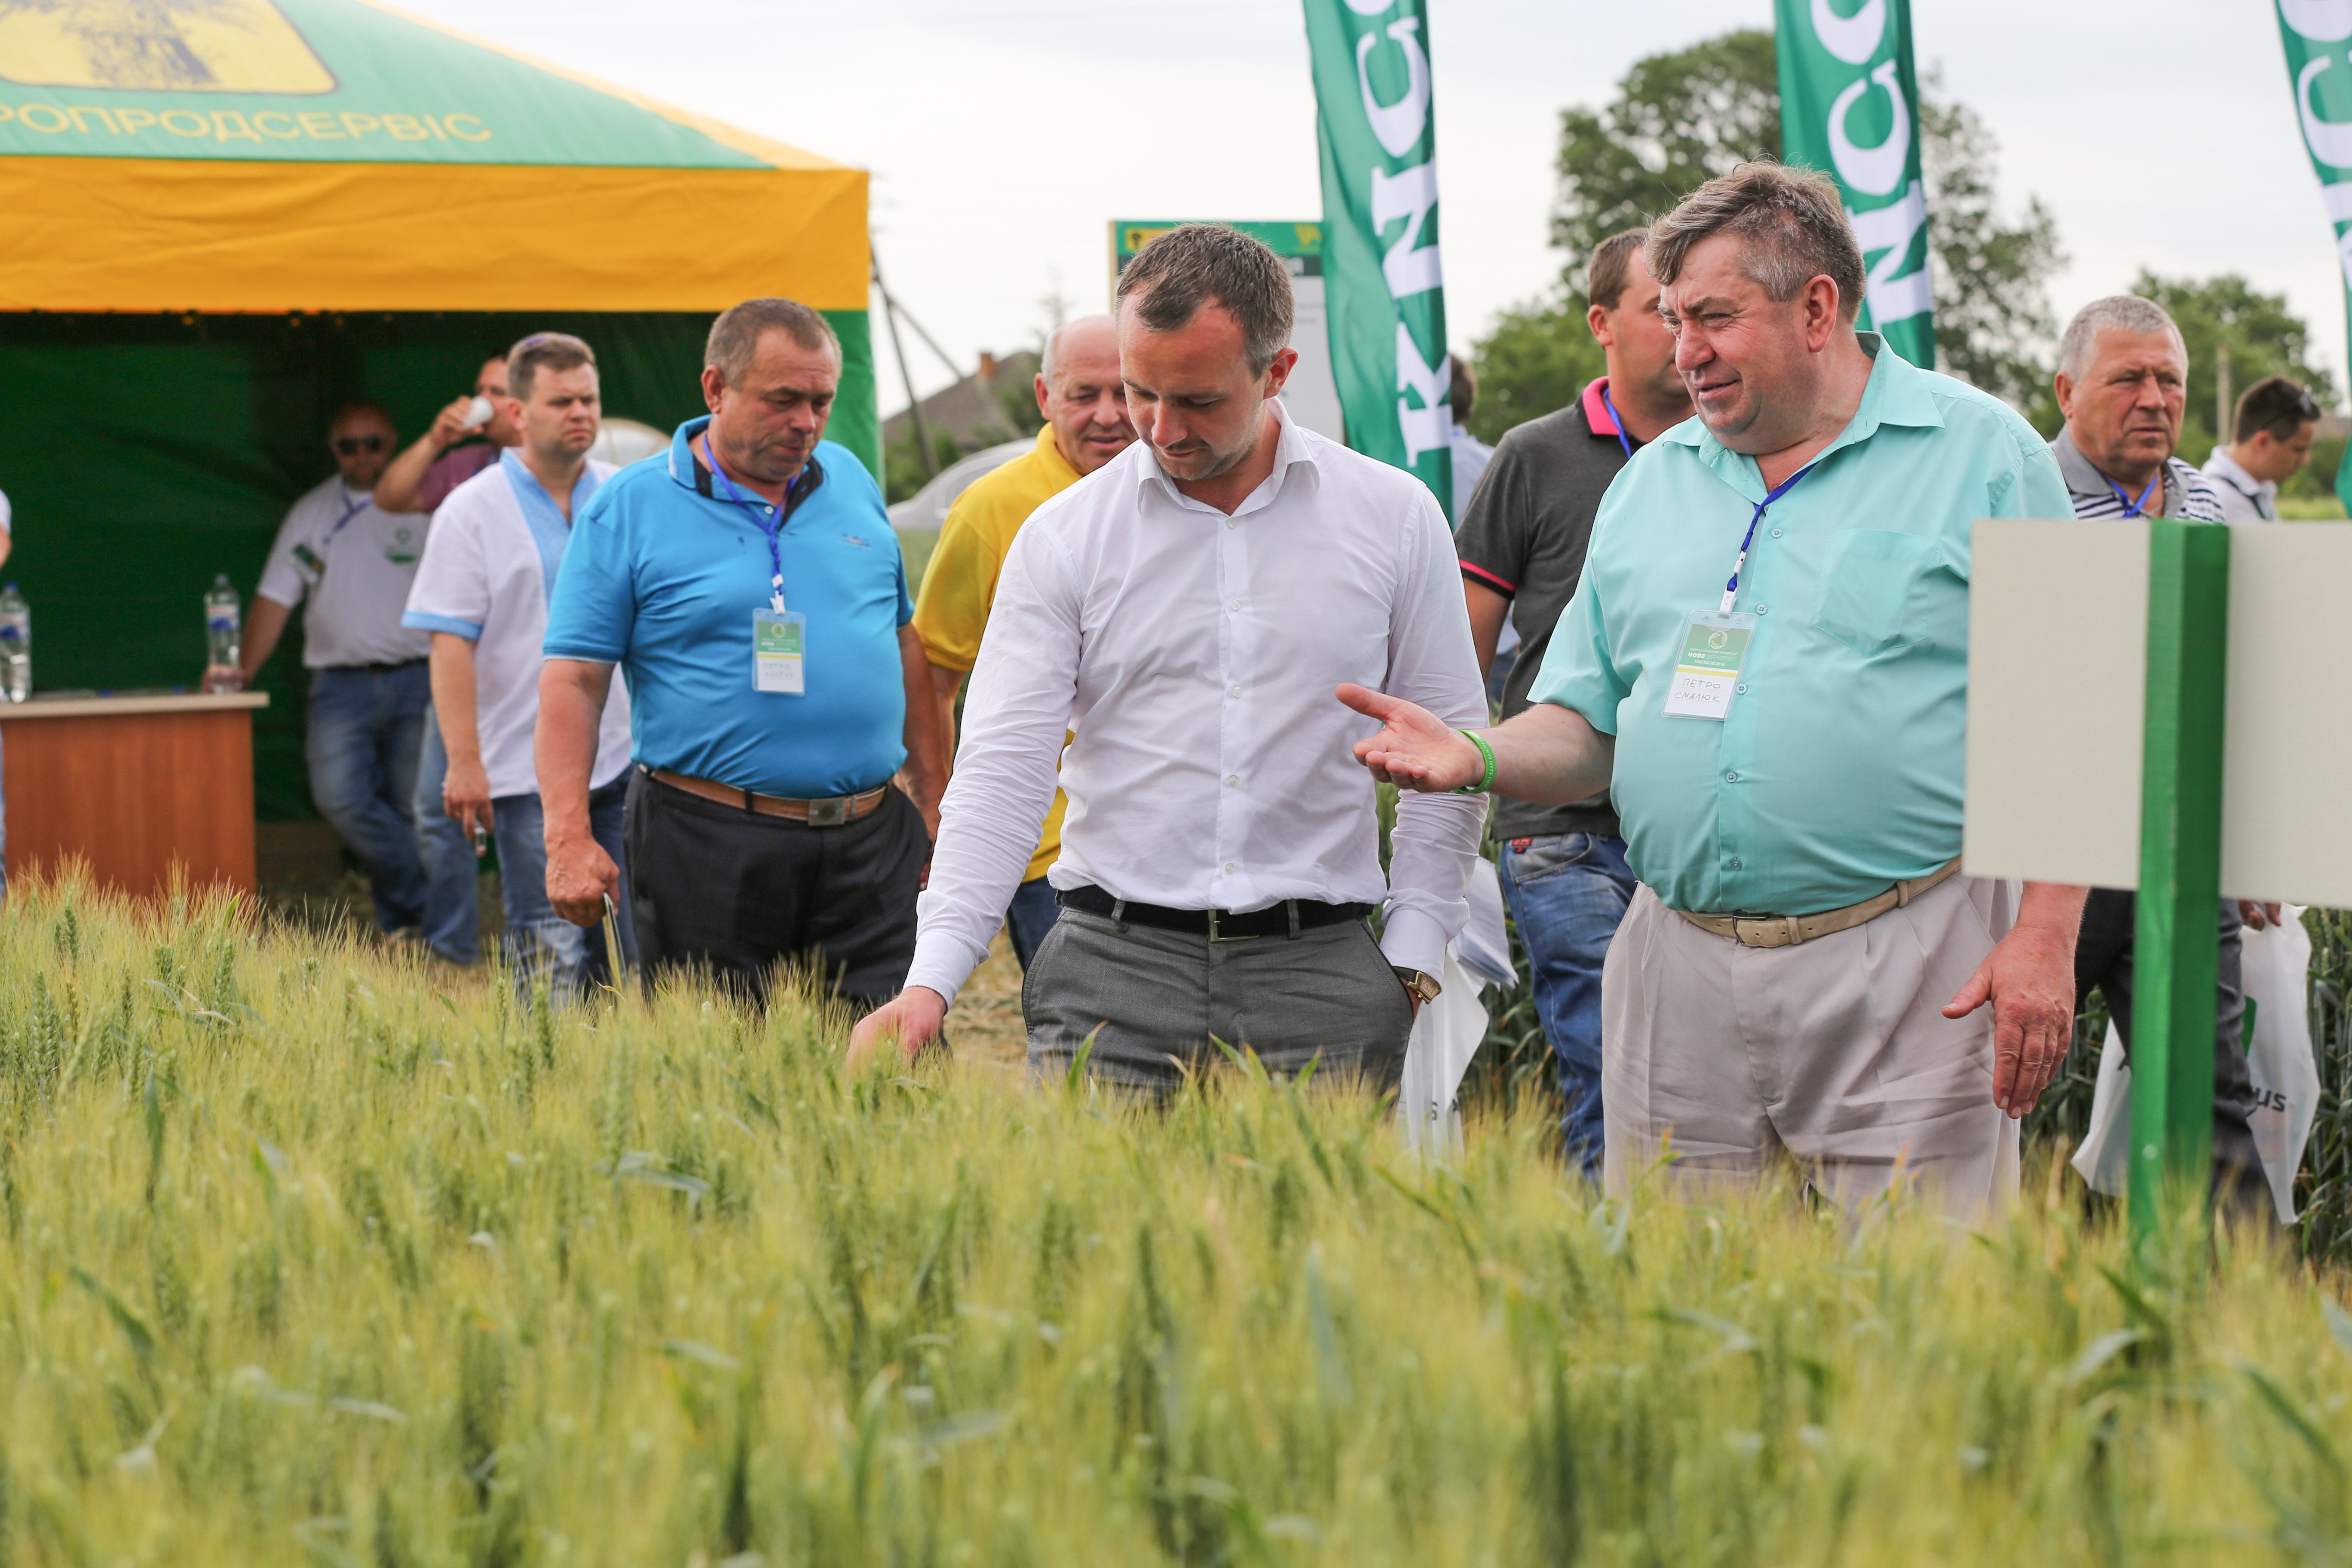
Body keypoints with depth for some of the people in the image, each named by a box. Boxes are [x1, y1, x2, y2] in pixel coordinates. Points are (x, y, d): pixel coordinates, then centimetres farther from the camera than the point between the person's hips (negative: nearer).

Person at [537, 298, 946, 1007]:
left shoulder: (850, 481, 13)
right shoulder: (630, 507, -1)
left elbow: (903, 643, 20)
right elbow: (572, 680, -5)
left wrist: (932, 800, 16)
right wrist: (570, 839, -15)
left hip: (870, 844, 4)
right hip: (709, 850, -4)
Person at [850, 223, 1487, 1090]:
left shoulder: (1393, 518, 5)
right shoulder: (1065, 535, 3)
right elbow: (1003, 768, -2)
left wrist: (1410, 959, 2)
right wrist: (931, 980, -13)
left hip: (1319, 974, 0)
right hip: (1110, 966, 0)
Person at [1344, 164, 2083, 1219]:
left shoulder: (1981, 454, 1)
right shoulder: (1650, 482, 15)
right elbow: (1588, 728, 16)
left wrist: (2045, 940, -12)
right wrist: (1479, 759, -5)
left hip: (1904, 971, -4)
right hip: (1680, 967, 4)